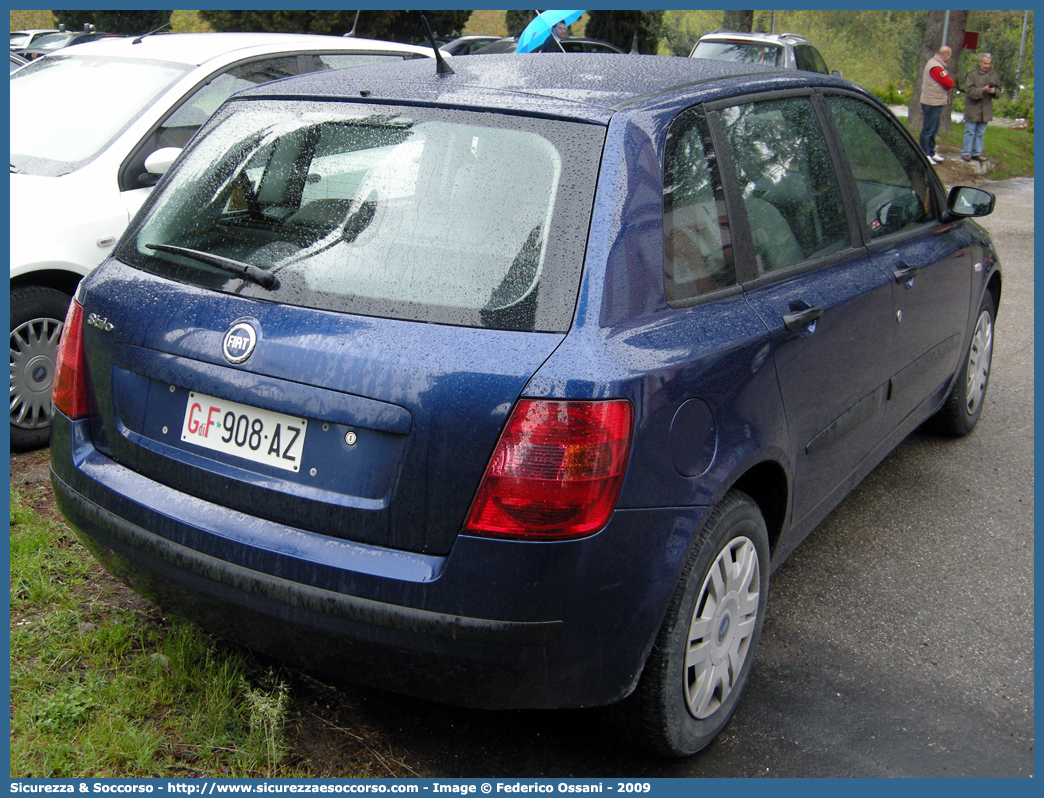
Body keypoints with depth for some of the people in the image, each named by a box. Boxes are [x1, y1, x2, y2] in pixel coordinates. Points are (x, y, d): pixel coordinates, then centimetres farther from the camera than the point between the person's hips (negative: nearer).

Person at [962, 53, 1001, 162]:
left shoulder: (994, 74, 7)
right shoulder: (973, 74, -10)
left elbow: (998, 89, 13)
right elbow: (969, 90, -16)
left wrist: (994, 91, -11)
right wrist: (983, 90, -25)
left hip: (986, 109, 5)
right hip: (973, 107, -5)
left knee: (981, 133, 11)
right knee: (970, 131, 1)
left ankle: (977, 153, 18)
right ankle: (965, 153, 9)